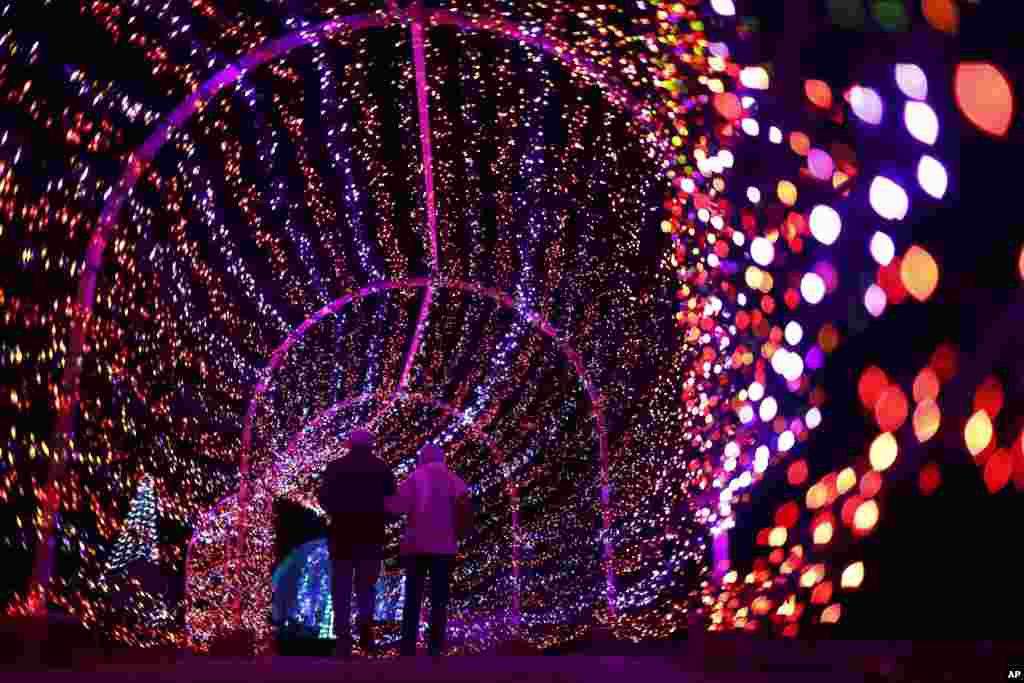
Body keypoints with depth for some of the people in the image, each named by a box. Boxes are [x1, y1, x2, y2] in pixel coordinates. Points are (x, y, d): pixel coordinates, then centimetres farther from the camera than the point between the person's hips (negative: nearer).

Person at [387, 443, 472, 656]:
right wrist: (459, 529, 0)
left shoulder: (414, 477, 7)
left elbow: (396, 507, -8)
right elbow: (465, 502, -12)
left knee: (412, 599, 9)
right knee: (439, 600, 3)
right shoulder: (449, 477, 6)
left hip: (415, 545, 1)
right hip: (442, 546, -1)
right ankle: (435, 648, -4)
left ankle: (408, 646, 5)